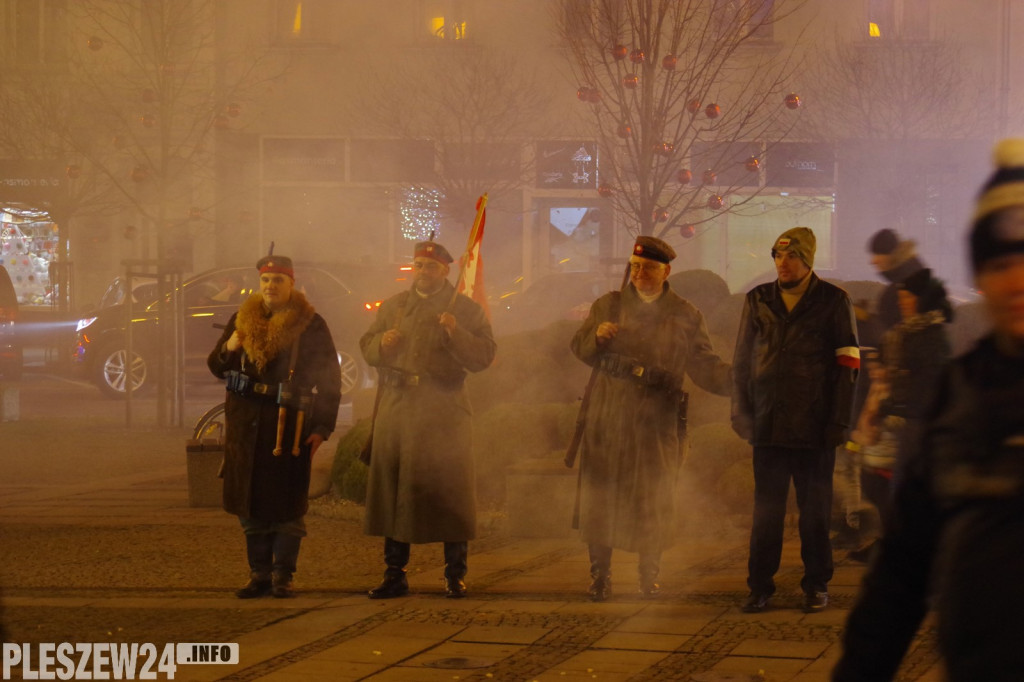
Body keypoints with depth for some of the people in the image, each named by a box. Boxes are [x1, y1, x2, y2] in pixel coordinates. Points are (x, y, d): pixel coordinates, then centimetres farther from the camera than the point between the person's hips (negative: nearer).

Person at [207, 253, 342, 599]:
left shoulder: (310, 324, 0)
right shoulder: (243, 319, 13)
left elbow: (329, 379, 0)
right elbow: (215, 367, 17)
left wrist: (322, 427, -7)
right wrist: (227, 349, -6)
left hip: (289, 425, -4)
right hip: (246, 424, 4)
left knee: (287, 504, -3)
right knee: (250, 501, 6)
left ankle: (283, 575, 4)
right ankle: (259, 573, 13)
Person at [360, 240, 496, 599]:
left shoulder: (467, 310, 5)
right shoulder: (392, 307, 17)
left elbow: (483, 357, -3)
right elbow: (366, 347, 19)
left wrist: (455, 334, -18)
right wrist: (382, 343, -3)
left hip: (444, 412, -3)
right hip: (396, 408, 4)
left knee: (449, 489, -4)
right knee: (392, 488, 3)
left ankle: (455, 575, 4)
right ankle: (394, 575, 10)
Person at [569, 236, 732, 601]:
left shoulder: (686, 316, 8)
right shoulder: (608, 306, 11)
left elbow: (705, 368, 3)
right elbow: (579, 348, 7)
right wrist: (598, 336, -16)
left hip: (657, 424, -1)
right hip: (607, 420, 1)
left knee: (653, 503, 0)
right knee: (600, 500, 0)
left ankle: (649, 578, 13)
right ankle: (600, 577, 10)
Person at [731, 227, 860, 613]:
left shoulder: (833, 302, 1)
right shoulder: (758, 301, 9)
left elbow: (847, 365, 0)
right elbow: (741, 361, 14)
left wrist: (838, 422, -6)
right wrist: (741, 413, 7)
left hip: (815, 426, -2)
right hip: (768, 425, 2)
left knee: (815, 511, 5)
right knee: (765, 509, 4)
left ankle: (816, 585, 14)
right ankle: (760, 586, 10)